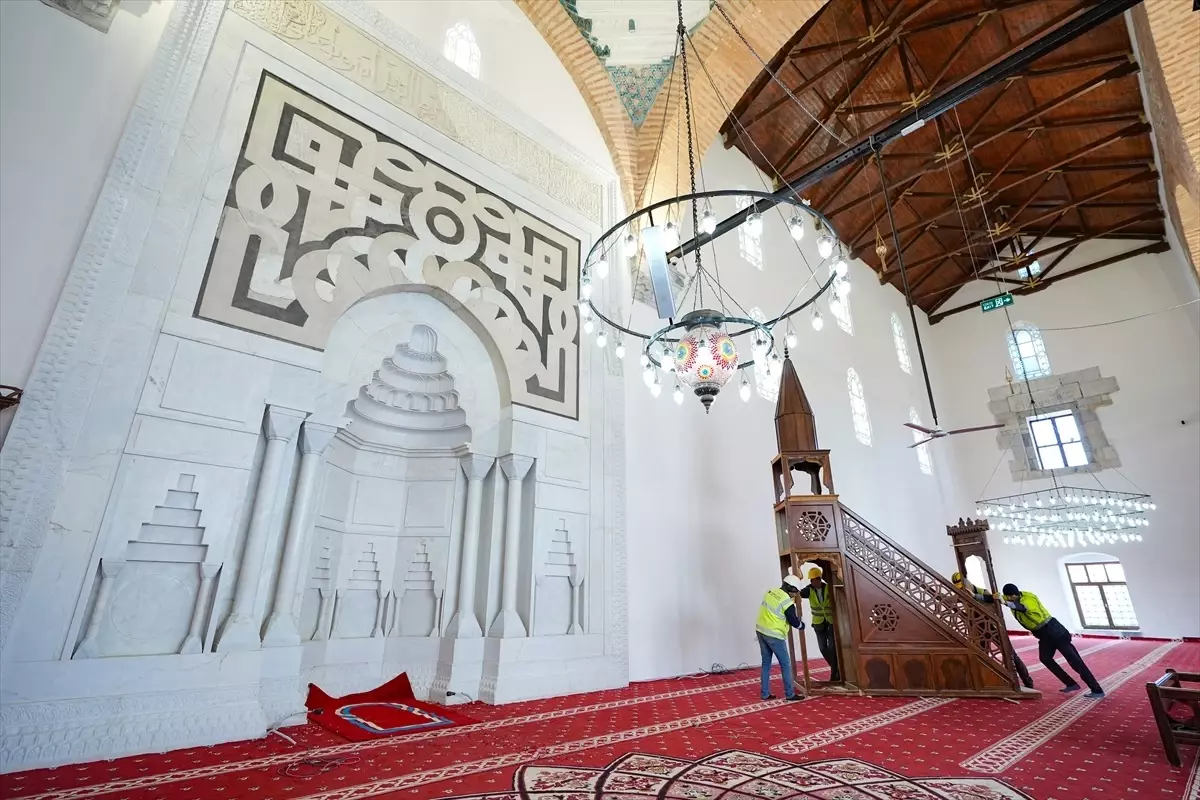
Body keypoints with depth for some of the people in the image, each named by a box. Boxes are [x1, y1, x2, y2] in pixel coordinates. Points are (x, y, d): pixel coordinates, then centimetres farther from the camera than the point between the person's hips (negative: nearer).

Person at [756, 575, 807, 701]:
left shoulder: (770, 592, 4)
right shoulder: (787, 602, -16)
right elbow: (795, 622, -8)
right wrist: (802, 624, 15)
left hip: (761, 631, 7)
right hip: (774, 635, -7)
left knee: (766, 663, 15)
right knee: (785, 664, 9)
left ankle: (765, 693, 21)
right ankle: (790, 694, 17)